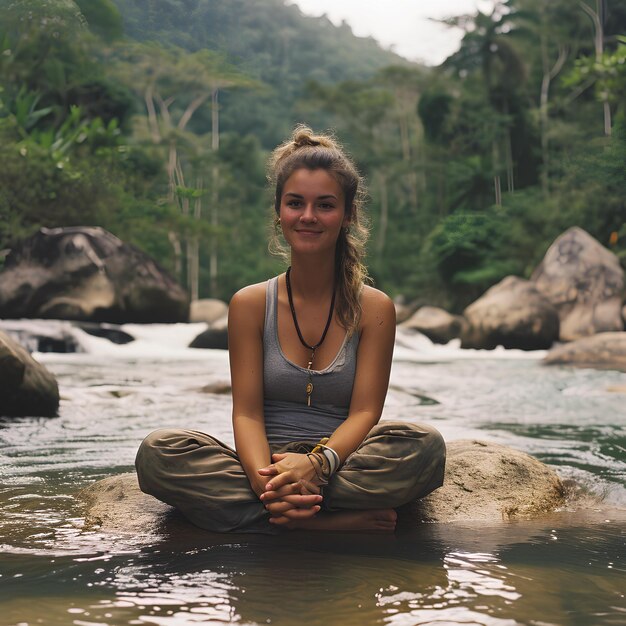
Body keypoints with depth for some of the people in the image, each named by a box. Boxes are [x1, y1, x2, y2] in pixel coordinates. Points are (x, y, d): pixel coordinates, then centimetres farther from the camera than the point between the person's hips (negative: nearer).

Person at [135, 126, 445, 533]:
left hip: (344, 465, -1)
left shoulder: (374, 308, 3)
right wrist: (264, 479, -26)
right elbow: (247, 411, -5)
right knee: (158, 452, -26)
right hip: (268, 465, 1)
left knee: (424, 445, -30)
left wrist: (318, 463, -28)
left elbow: (364, 411, -6)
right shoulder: (250, 305, 4)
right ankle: (335, 520, -30)